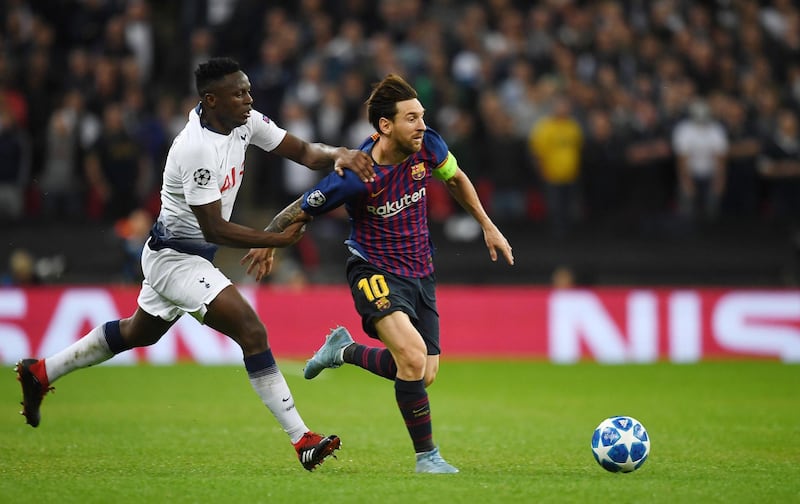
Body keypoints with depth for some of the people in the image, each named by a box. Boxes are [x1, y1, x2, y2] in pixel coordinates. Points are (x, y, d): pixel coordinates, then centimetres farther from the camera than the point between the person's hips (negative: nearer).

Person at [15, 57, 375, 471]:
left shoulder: (245, 122, -3)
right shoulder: (197, 149, -28)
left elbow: (302, 151, -1)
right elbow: (215, 229, -26)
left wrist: (336, 154, -22)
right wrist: (277, 240, -27)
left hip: (173, 254, 10)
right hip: (176, 259, -10)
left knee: (138, 333, 28)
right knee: (251, 331, -20)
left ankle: (40, 373, 43)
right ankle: (302, 440, -20)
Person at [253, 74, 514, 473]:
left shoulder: (428, 146, -9)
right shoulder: (355, 176, -25)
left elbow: (455, 180, 13)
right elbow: (299, 212, -11)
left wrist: (488, 227, 16)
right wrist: (267, 242, -4)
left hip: (420, 272, 6)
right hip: (374, 272, -6)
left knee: (424, 375, 4)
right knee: (413, 357, -27)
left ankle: (344, 350, 30)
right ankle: (427, 456, -9)